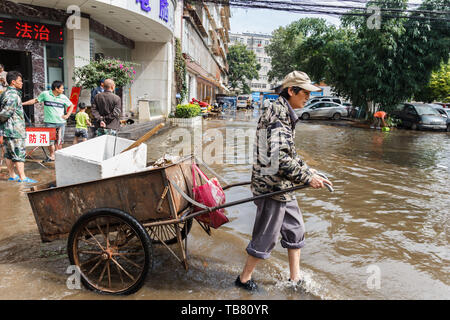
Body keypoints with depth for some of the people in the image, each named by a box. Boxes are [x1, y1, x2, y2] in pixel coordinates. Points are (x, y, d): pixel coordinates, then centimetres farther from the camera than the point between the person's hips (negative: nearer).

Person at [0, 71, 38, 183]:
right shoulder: (13, 95, -16)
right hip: (14, 130, -10)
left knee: (9, 154, 14)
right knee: (19, 154, -4)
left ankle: (12, 176, 23)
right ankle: (22, 178, 0)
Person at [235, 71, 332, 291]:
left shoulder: (284, 113, 15)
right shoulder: (278, 115, -18)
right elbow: (280, 158, -26)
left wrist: (308, 170, 16)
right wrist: (308, 177, -20)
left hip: (282, 186, 10)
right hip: (272, 187, -10)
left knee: (295, 230, 18)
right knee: (266, 237, 3)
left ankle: (295, 279, 33)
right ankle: (244, 279, 23)